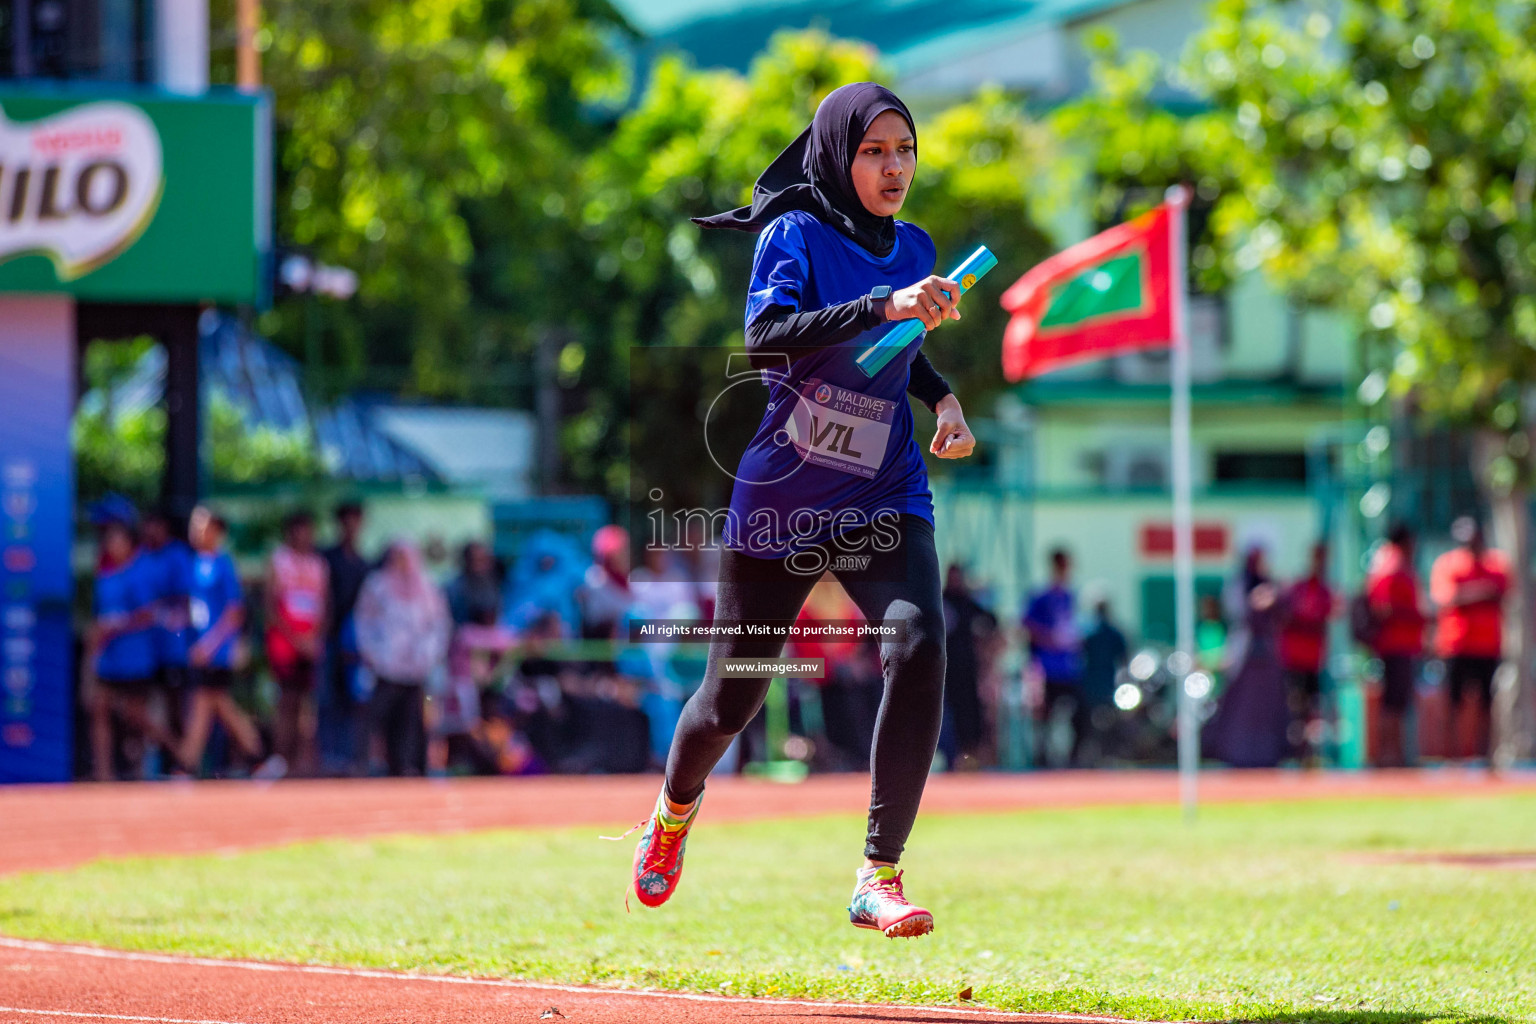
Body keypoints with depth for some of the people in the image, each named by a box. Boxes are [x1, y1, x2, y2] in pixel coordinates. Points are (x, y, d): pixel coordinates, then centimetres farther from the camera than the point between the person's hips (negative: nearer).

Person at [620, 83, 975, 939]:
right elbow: (766, 340, -27)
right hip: (780, 505, -3)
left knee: (921, 647, -25)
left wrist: (943, 395, 7)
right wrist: (884, 307, -35)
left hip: (885, 501, 3)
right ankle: (676, 807, 45)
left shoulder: (914, 249, 8)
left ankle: (880, 878, -24)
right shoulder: (797, 234, -8)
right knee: (732, 699, 9)